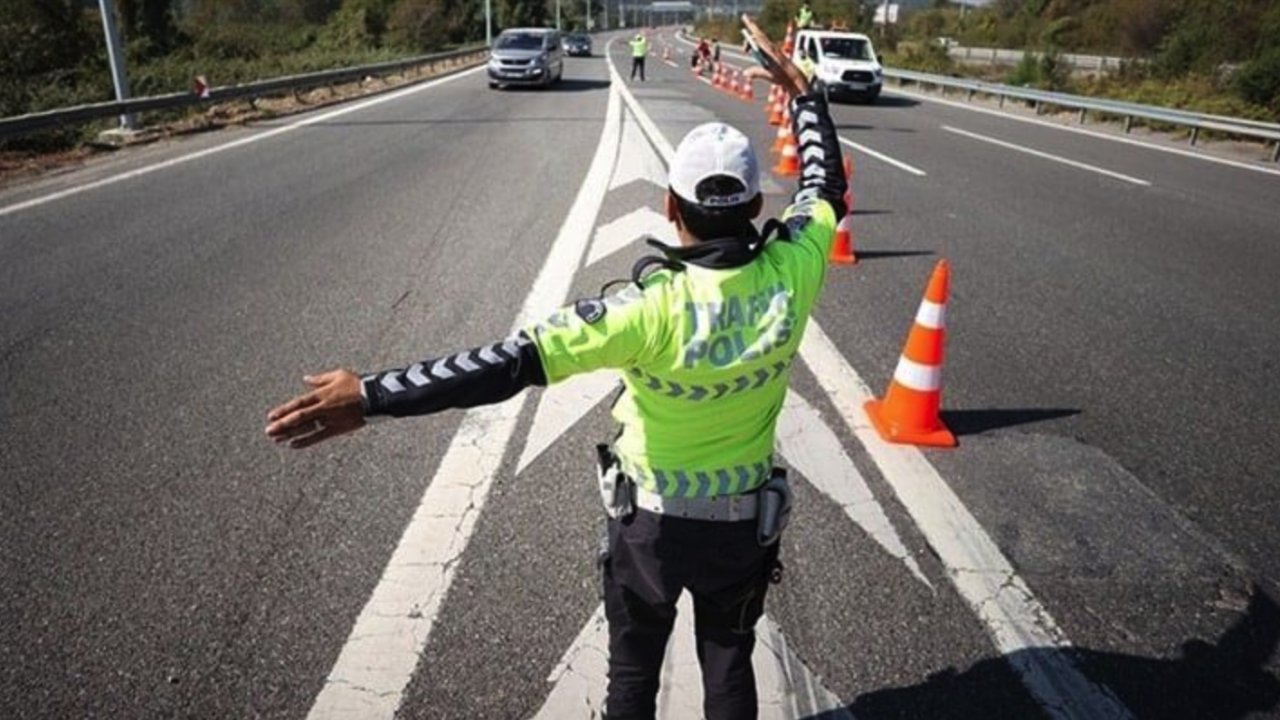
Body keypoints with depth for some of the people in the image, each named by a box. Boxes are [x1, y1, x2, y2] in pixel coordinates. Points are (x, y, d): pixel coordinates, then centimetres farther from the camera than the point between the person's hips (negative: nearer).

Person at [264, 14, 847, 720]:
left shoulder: (653, 308, -31)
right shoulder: (790, 276, -19)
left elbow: (512, 362, -37)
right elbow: (825, 185, 2)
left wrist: (371, 395, -35)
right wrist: (801, 91, 13)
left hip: (650, 520, -3)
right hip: (745, 523, 4)